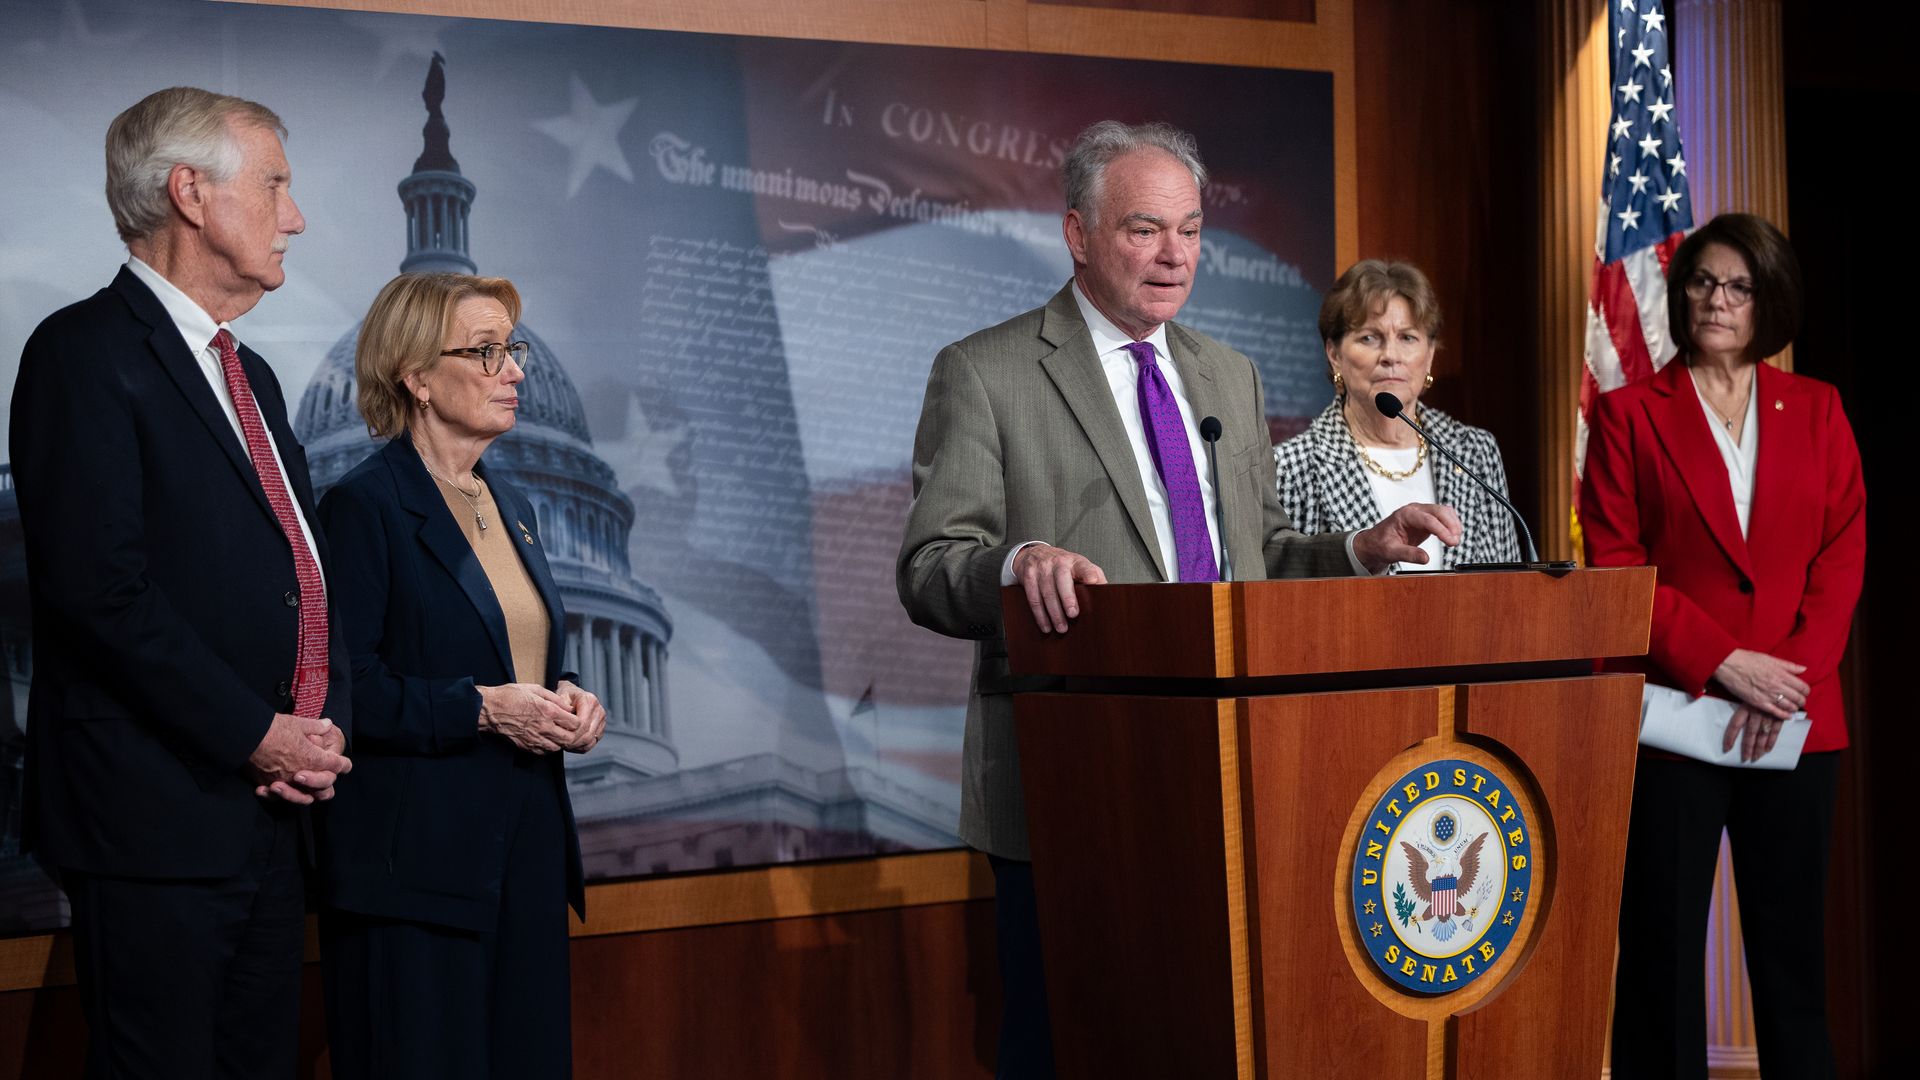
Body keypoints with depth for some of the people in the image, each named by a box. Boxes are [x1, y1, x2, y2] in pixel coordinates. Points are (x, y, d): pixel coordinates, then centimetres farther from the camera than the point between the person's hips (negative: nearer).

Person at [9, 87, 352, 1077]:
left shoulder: (249, 376, 19)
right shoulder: (87, 353, -10)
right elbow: (101, 588, -19)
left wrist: (326, 720, 4)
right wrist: (255, 734, -15)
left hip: (271, 808, 9)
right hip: (157, 813, -9)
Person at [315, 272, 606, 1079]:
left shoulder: (512, 506, 16)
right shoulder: (366, 506, -9)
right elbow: (344, 690, -17)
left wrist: (564, 700, 5)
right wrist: (482, 708, -19)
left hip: (527, 847, 8)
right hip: (418, 857, -8)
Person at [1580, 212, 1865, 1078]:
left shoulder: (1817, 411, 11)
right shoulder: (1629, 414, 4)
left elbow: (1844, 556, 5)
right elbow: (1614, 567, -3)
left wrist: (1793, 674, -9)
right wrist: (1723, 663, -12)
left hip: (1795, 720, 2)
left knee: (1790, 941, 6)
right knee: (1664, 943, 0)